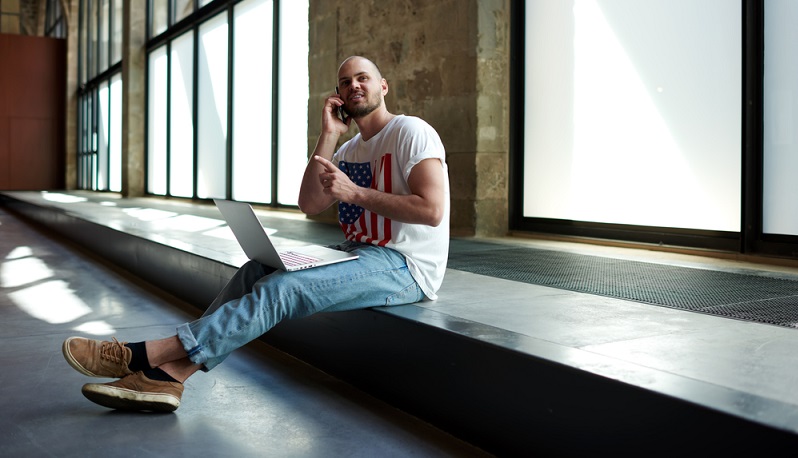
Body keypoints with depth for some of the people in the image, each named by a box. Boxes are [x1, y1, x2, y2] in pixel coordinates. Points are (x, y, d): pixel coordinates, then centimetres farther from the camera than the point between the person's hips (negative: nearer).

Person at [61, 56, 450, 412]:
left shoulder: (410, 131, -6)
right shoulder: (348, 150, 19)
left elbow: (431, 210, -18)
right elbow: (309, 204, 4)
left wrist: (355, 193, -18)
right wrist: (328, 135, 0)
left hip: (405, 266, -8)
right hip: (360, 252, 8)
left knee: (281, 288, -25)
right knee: (257, 271, -10)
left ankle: (146, 355, -27)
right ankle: (167, 374, -20)